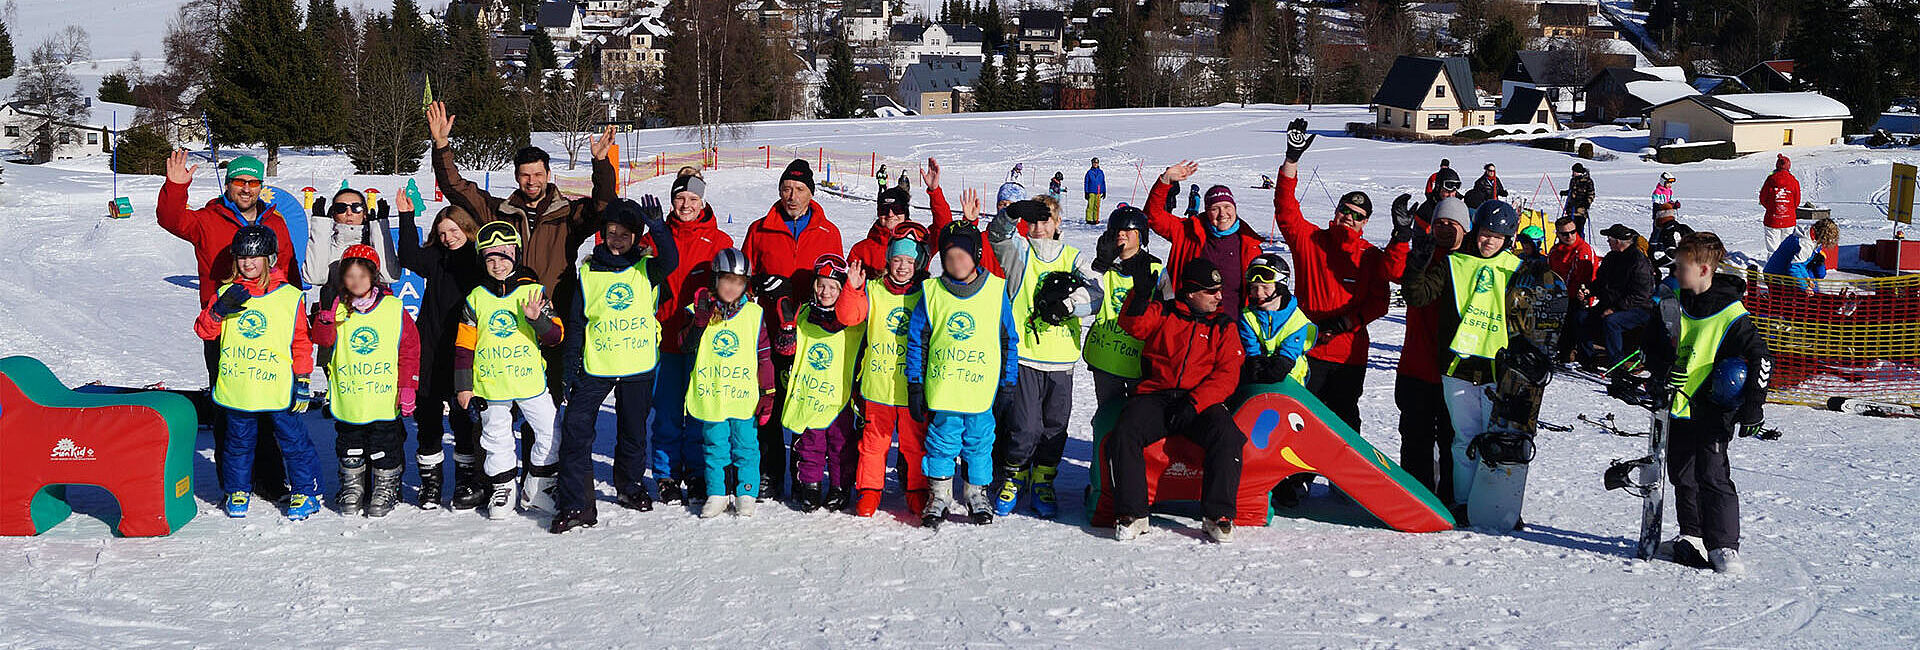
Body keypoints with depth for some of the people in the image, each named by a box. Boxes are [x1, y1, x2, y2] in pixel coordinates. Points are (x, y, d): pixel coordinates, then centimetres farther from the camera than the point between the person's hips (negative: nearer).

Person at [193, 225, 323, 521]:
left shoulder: (290, 297, -2)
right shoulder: (227, 293, 4)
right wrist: (220, 309, -18)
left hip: (277, 389, -2)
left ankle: (306, 492, 14)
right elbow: (204, 330, 0)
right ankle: (237, 491, 31)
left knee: (293, 438, 2)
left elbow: (301, 342, 2)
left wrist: (303, 380, -1)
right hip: (237, 389, 2)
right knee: (239, 441, 15)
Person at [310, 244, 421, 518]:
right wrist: (326, 315, -26)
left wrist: (408, 387, -4)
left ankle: (386, 488, 22)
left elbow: (409, 350, 0)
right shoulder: (338, 309, 3)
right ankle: (352, 487, 29)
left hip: (385, 401, -2)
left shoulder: (394, 309, -2)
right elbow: (323, 340, -8)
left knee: (385, 448, 6)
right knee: (350, 447, 13)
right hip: (347, 401, 2)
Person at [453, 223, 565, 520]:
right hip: (490, 383, 0)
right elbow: (464, 345, 5)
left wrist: (538, 319, -24)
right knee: (496, 439, 9)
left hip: (530, 380, 0)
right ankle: (502, 488, 25)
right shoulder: (476, 298, 2)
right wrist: (463, 387, 2)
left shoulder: (533, 290, 0)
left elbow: (556, 336, -3)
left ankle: (537, 487, 16)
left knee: (550, 432, 0)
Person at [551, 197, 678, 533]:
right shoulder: (588, 271, 1)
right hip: (594, 366, 0)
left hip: (638, 366, 0)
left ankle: (630, 486, 39)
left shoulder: (647, 268, 1)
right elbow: (575, 322, 4)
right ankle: (575, 504, -7)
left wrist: (656, 226, -38)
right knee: (575, 430, -11)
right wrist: (571, 368, 1)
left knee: (634, 432, 15)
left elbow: (669, 261, -23)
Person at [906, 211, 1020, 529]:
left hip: (982, 389, 0)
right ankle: (938, 496, 20)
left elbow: (1009, 340, 7)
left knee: (979, 441, 9)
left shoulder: (996, 290, 1)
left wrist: (1008, 383, 6)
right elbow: (917, 340, 6)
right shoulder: (931, 292, 1)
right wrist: (915, 385, 3)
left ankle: (977, 494, 25)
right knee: (942, 441, 6)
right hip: (941, 388, 0)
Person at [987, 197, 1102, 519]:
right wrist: (1014, 213, -30)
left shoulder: (1074, 259, 12)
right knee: (1024, 425, -7)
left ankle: (1043, 481, 22)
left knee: (1055, 425, 7)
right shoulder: (1019, 251, 9)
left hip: (1062, 359, 2)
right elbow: (998, 233, -11)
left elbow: (1095, 291, -3)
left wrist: (1065, 301, -19)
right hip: (1024, 355, -2)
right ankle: (1013, 477, 14)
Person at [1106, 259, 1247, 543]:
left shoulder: (1224, 325, 13)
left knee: (1227, 438, -30)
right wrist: (1141, 295, -22)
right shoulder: (1163, 313, 14)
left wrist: (1194, 403, -12)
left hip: (1202, 401, 0)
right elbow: (1133, 325, -4)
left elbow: (1227, 375, 3)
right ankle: (1132, 514, -20)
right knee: (1123, 435, -27)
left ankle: (1218, 515, -22)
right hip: (1156, 396, 0)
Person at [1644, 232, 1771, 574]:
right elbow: (1655, 347, 17)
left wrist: (1753, 408, -12)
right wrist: (1662, 370, 0)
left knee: (1712, 475, -10)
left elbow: (1761, 359, -9)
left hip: (1712, 409, -6)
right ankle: (1692, 536, 25)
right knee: (1683, 475, 12)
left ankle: (1724, 546, -3)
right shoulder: (1675, 302, 5)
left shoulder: (1731, 315, -13)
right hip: (1678, 405, 6)